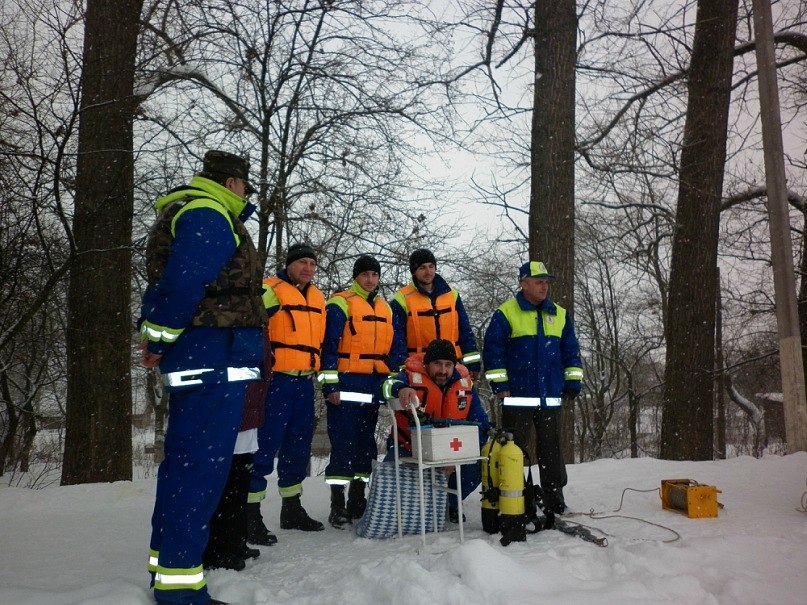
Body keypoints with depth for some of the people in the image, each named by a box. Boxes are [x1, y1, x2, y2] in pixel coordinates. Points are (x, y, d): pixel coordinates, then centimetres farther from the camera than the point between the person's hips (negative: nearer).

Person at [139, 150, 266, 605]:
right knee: (202, 463, -9)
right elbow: (181, 282, -21)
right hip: (214, 357, -11)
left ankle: (168, 560, 29)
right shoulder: (208, 216, -10)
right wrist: (158, 340, -11)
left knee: (185, 459, 17)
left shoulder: (190, 213, 24)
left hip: (202, 359, 11)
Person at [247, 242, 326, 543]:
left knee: (298, 447, 14)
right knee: (265, 446, -7)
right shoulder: (271, 291, -6)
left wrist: (321, 374, 23)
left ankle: (292, 509, 28)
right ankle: (250, 516, 2)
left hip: (304, 383, 8)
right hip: (276, 381, -7)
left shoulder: (318, 298, 17)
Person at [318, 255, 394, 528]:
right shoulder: (340, 304, -4)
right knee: (343, 444, -6)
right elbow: (329, 346, -9)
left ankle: (357, 502, 24)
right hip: (346, 387, -6)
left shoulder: (386, 308, 16)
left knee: (366, 443, 12)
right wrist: (330, 385, -15)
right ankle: (337, 506, 3)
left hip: (374, 388, 7)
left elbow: (391, 347, 22)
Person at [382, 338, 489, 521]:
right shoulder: (413, 377, -18)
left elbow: (480, 423, -3)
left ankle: (450, 502, 16)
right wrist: (401, 389, -68)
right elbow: (389, 384, -42)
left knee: (475, 468, -18)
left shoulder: (464, 383, -5)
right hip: (409, 446, -3)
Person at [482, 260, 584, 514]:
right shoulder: (505, 313, -4)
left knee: (551, 447, 12)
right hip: (517, 396, -4)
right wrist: (499, 385, -9)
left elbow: (571, 351, 15)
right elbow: (492, 350, -5)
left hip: (551, 396, 4)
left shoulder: (560, 315, 11)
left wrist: (573, 383, 8)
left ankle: (554, 497, 23)